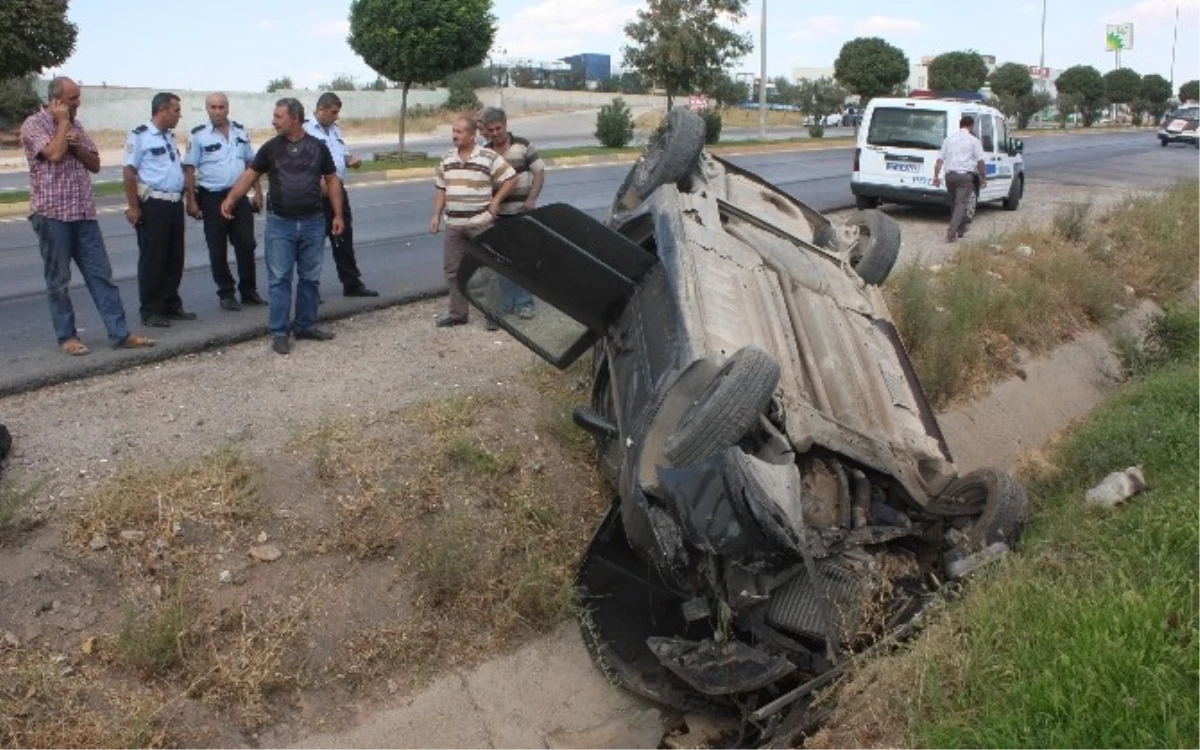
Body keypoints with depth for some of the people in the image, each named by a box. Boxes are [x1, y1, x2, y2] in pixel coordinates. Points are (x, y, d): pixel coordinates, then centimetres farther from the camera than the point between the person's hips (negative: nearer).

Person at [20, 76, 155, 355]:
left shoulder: (75, 125, 15)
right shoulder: (33, 124, -4)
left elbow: (95, 164, 12)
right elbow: (54, 154, -20)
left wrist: (76, 145, -6)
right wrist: (63, 122, -7)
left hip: (84, 213, 6)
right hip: (52, 214, -6)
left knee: (101, 275, 2)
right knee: (58, 280, 3)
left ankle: (120, 333, 2)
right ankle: (67, 337, 12)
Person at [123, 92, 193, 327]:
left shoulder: (169, 137, 16)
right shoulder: (139, 136, -9)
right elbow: (129, 172, -13)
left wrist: (185, 198, 18)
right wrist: (133, 206, -16)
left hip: (175, 204, 8)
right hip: (153, 205, -8)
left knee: (175, 258, 12)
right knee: (152, 260, -2)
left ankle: (171, 305, 21)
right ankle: (150, 311, 5)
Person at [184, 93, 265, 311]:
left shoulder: (240, 132, 7)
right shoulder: (199, 136, -5)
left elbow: (251, 164, 13)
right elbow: (189, 170, -6)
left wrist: (258, 193, 8)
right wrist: (191, 201, -11)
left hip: (239, 197, 3)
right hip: (212, 199, -3)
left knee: (246, 245, 6)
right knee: (218, 250, 3)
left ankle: (249, 291, 18)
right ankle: (226, 294, 13)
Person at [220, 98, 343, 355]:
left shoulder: (317, 147, 2)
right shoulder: (271, 147, 2)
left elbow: (332, 180, 7)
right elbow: (250, 174, 3)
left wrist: (337, 214, 2)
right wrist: (230, 199, -10)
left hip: (313, 223, 1)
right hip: (280, 223, -1)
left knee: (310, 278, 9)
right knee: (279, 279, -1)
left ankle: (306, 325, 22)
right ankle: (279, 332, 4)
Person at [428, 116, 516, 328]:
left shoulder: (489, 157, -8)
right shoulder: (447, 159, 10)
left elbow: (511, 179, -5)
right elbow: (440, 189, 15)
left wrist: (495, 201, -8)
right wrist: (436, 216, 9)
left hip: (481, 223, -5)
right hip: (453, 225, 6)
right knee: (452, 270, 9)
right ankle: (457, 313, 20)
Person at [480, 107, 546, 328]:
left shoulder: (523, 146, -3)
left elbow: (539, 172, -2)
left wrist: (532, 199, -13)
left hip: (523, 212, -2)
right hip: (498, 215, 2)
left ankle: (524, 303, 15)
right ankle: (505, 304, 14)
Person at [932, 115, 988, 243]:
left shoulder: (949, 139, 11)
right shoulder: (973, 140, -2)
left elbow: (940, 159, 8)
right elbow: (980, 161, -4)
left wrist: (936, 176, 9)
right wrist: (984, 178, 4)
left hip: (950, 175, 5)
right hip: (965, 175, -5)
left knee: (954, 202, 18)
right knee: (961, 204, -6)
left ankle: (961, 229, 29)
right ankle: (951, 232, -20)